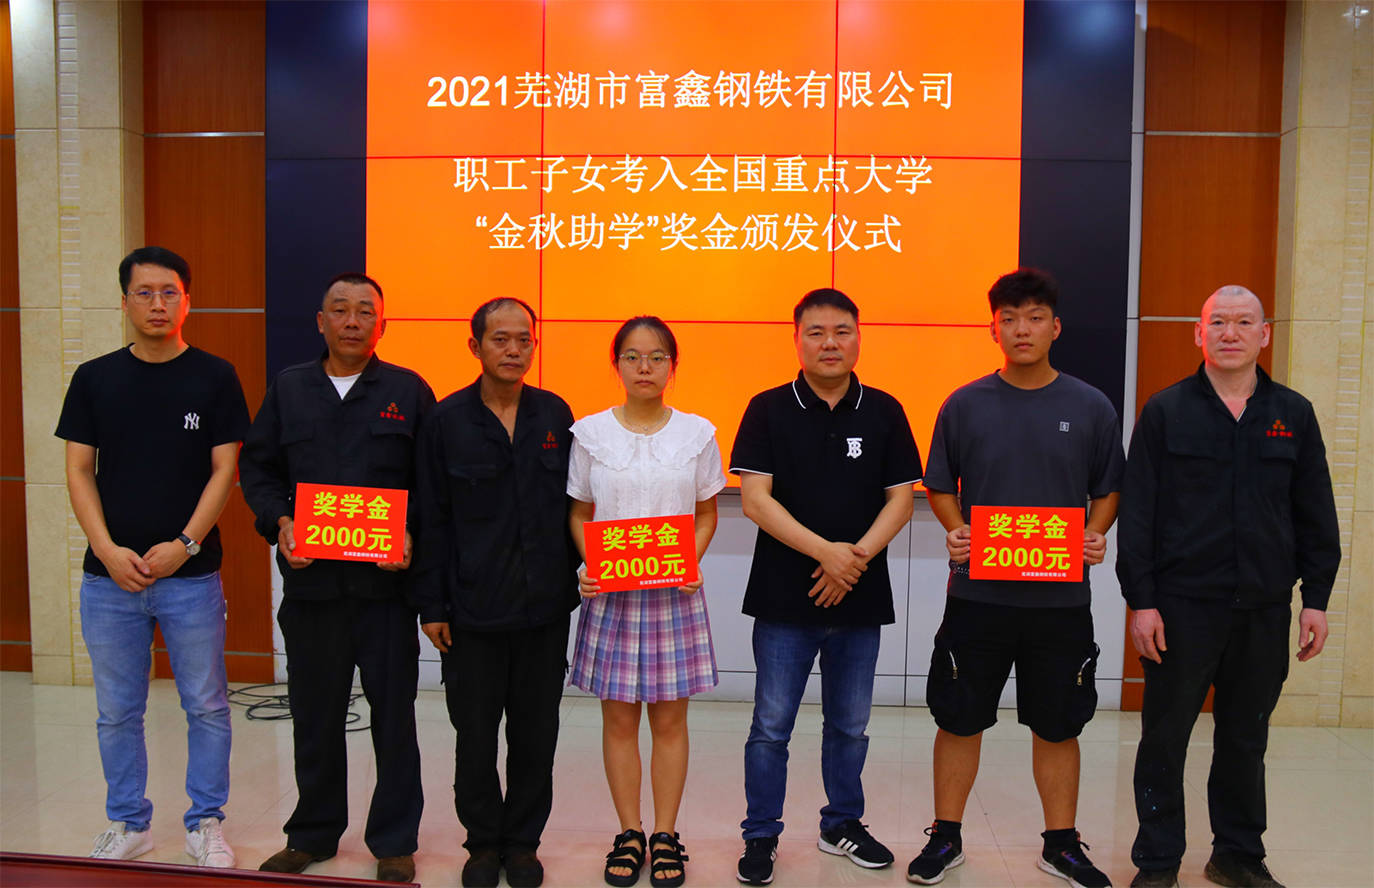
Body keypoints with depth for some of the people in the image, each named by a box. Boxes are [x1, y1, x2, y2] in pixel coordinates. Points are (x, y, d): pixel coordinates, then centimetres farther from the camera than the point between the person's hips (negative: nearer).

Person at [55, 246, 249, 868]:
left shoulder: (215, 377, 0)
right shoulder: (95, 379, 6)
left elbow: (224, 470, -3)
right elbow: (79, 472, 4)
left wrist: (184, 544, -13)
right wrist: (109, 550, -8)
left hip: (191, 574, -2)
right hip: (110, 576, 2)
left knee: (206, 706, 6)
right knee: (117, 711, 12)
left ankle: (205, 823, 22)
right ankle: (128, 823, 28)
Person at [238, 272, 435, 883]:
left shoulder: (408, 391, 3)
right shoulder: (289, 388, 10)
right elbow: (258, 469, 10)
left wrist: (413, 535, -13)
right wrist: (280, 523, -7)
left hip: (385, 579, -2)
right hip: (310, 578, 2)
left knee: (393, 712, 6)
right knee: (314, 713, 13)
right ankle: (313, 833, 31)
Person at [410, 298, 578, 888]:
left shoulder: (555, 415, 4)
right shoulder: (447, 420, -1)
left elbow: (573, 506, 10)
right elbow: (431, 519, -1)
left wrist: (575, 580, 7)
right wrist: (431, 603, -3)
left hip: (543, 607, 2)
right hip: (473, 611, -1)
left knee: (535, 734, 10)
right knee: (475, 735, 9)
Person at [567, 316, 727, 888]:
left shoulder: (697, 433, 2)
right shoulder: (589, 433, 2)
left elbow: (707, 514, 8)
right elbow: (580, 514, 8)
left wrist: (691, 562, -9)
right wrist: (587, 568, -9)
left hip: (675, 591, 0)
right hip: (610, 590, 0)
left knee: (670, 716, 6)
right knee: (619, 716, 7)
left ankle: (666, 835, 20)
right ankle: (629, 834, 22)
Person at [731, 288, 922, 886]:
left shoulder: (883, 412, 4)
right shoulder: (768, 409, -2)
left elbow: (900, 499, 2)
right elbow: (754, 499, -9)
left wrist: (858, 555, -13)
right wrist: (825, 551, -17)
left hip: (860, 597, 2)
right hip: (784, 597, -2)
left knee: (849, 725, 15)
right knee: (771, 726, 5)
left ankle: (843, 824, 34)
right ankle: (761, 836, 20)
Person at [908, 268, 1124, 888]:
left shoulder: (1091, 408, 3)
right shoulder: (965, 405, 1)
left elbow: (1108, 490, 11)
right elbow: (939, 487, 8)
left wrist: (1096, 535, -7)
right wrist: (956, 530, -10)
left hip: (1061, 597, 1)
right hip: (977, 592, 0)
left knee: (1058, 724, 11)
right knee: (959, 719, 7)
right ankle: (945, 837, 24)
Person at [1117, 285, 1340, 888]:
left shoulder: (1293, 414, 8)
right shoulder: (1165, 411, -1)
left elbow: (1316, 517, 10)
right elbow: (1136, 514, -3)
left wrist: (1316, 599, 6)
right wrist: (1142, 601, -8)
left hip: (1264, 610, 3)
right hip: (1181, 605, -2)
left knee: (1246, 739, 14)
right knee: (1164, 737, 5)